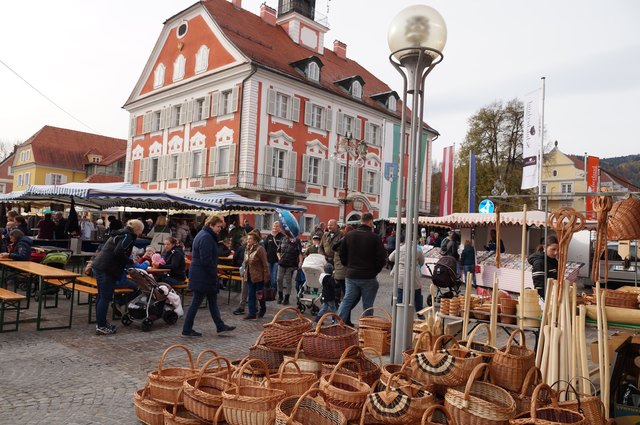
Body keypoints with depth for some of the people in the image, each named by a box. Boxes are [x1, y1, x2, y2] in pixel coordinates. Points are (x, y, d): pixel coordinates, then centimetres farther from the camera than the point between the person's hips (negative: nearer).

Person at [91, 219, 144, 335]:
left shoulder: (120, 234, 19)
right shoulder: (127, 236, -11)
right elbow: (119, 252, -23)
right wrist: (130, 262, -12)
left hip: (98, 266, 10)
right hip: (106, 269, -10)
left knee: (101, 296, 17)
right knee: (105, 298, -4)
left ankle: (100, 323, 27)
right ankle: (101, 327, 1)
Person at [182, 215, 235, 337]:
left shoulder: (204, 235, 14)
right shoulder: (206, 237, -20)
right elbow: (206, 260, -24)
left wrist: (213, 273, 14)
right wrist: (214, 273, -13)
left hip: (200, 275, 11)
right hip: (202, 276, -11)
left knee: (213, 300, 14)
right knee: (196, 302, 0)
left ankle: (220, 326, 21)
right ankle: (187, 330, 11)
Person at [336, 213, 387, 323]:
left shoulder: (349, 235, 2)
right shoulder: (375, 237, -11)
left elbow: (342, 255, 8)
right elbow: (382, 258, -9)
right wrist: (375, 271, 7)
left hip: (351, 276, 4)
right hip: (368, 277, -4)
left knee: (347, 301, 12)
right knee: (367, 305, 8)